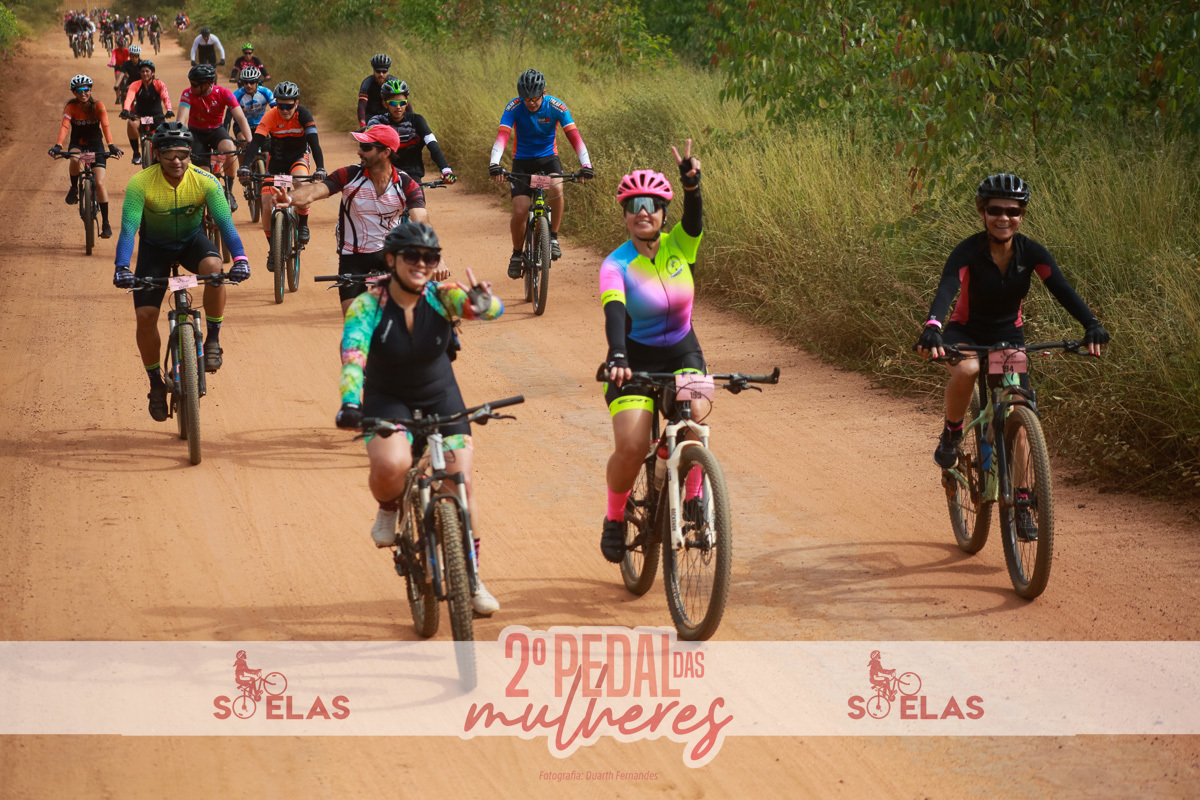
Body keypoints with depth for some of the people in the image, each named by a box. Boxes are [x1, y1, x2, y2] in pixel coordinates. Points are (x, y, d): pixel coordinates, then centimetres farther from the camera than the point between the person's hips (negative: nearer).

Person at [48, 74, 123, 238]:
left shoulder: (98, 106, -14)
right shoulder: (71, 107, -13)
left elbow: (105, 126, -26)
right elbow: (65, 126, -26)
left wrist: (111, 146, -42)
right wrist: (58, 145, -43)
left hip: (95, 145, 0)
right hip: (77, 143, 0)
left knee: (99, 183, -14)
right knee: (75, 159, -38)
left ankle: (105, 223, -6)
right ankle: (74, 188, -9)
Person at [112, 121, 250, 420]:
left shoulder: (205, 181, -24)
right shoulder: (141, 183, -27)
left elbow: (225, 222, -29)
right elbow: (128, 228, -32)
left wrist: (239, 258, -46)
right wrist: (122, 267, -47)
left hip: (192, 240, 0)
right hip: (155, 246, 0)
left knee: (213, 267, -35)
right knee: (145, 315, -11)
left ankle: (212, 339, -15)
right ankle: (156, 384, 11)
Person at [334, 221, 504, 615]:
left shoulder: (441, 297, -18)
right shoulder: (367, 306, -23)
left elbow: (490, 308, -33)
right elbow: (352, 357, -35)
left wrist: (484, 303, -57)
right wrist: (350, 403, -52)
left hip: (441, 397, 2)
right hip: (387, 400, -2)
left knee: (461, 482, -6)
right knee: (391, 465, -32)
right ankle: (389, 509, 6)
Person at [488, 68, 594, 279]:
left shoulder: (555, 107, -17)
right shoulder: (514, 107, -18)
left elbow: (574, 136, -23)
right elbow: (502, 136, -29)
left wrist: (586, 165, -36)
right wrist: (494, 164, -46)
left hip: (548, 158, 0)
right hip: (522, 161, 0)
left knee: (556, 189, -33)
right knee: (520, 211, -14)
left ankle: (553, 237, -12)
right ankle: (517, 254, 12)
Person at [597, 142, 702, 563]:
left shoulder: (679, 246, -3)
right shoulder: (616, 264, -13)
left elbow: (694, 219, -24)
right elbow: (615, 312, -29)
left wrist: (691, 183, -45)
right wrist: (616, 357, -47)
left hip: (682, 355, 2)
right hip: (635, 361, -2)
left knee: (694, 418, -29)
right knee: (631, 446, -21)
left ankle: (693, 501, -6)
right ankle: (615, 517, 7)